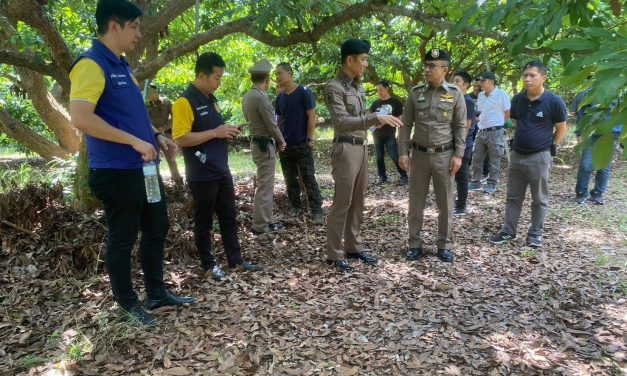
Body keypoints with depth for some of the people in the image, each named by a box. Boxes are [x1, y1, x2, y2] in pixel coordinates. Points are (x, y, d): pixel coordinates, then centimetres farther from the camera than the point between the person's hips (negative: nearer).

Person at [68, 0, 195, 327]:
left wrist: (156, 136, 10)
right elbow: (80, 118, -26)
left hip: (142, 168, 10)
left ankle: (157, 293, 31)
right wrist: (135, 141, -24)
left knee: (157, 228, 17)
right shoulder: (91, 64, -15)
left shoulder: (121, 66, 15)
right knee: (122, 239, 5)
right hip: (117, 172, -10)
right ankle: (127, 303, 23)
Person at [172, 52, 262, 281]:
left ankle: (235, 259, 25)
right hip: (201, 175, -8)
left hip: (222, 171, 8)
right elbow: (180, 138, -22)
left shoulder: (211, 99, 12)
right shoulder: (185, 101, -15)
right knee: (204, 221, 6)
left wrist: (227, 132, 4)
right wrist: (215, 133, -21)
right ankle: (208, 264, 20)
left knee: (229, 217, 14)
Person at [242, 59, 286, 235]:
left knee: (265, 183, 17)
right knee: (264, 185, -3)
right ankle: (260, 225, 3)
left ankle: (266, 219, 26)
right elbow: (272, 124, -17)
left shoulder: (246, 97, 8)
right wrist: (281, 141, 1)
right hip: (265, 145, -9)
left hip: (257, 142, 9)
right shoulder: (261, 97, -20)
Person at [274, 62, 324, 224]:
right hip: (285, 145, 6)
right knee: (290, 180, 10)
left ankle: (317, 212, 0)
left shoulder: (304, 92, -7)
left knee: (309, 179, -4)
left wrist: (309, 139, -13)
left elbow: (311, 117, -9)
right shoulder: (280, 97, 9)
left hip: (302, 144, -5)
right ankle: (296, 208, 21)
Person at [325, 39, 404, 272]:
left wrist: (378, 120, 9)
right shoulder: (334, 87, -12)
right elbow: (342, 122, -23)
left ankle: (354, 246, 25)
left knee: (358, 202, 13)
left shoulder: (358, 86, 14)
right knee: (342, 203, -3)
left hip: (361, 147, 8)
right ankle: (335, 255, 7)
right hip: (345, 149, -8)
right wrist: (376, 118, -29)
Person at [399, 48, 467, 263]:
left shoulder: (455, 94, -1)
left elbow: (460, 127, 1)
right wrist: (403, 152, -3)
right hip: (419, 154, 1)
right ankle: (414, 244, 20)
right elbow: (406, 124, 4)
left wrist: (458, 155, -6)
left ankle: (444, 245, 21)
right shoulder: (416, 93, 2)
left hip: (444, 155, -1)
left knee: (445, 204, 8)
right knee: (415, 203, 7)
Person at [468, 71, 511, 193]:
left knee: (494, 160, 2)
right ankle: (475, 182, 19)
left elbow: (508, 113, -5)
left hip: (495, 132, -7)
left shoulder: (501, 94, -9)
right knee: (476, 158, 9)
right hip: (481, 131, 7)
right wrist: (480, 122, 11)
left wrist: (498, 125, 0)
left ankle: (492, 184, 10)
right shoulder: (481, 95, 12)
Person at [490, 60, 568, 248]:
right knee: (513, 197, 12)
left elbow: (561, 129, -1)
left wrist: (550, 147, -2)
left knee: (539, 200, 9)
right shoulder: (518, 99, 1)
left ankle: (535, 235, 21)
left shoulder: (554, 101, -12)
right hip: (516, 154, 5)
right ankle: (508, 231, 23)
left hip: (539, 157, -5)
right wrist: (521, 140, 12)